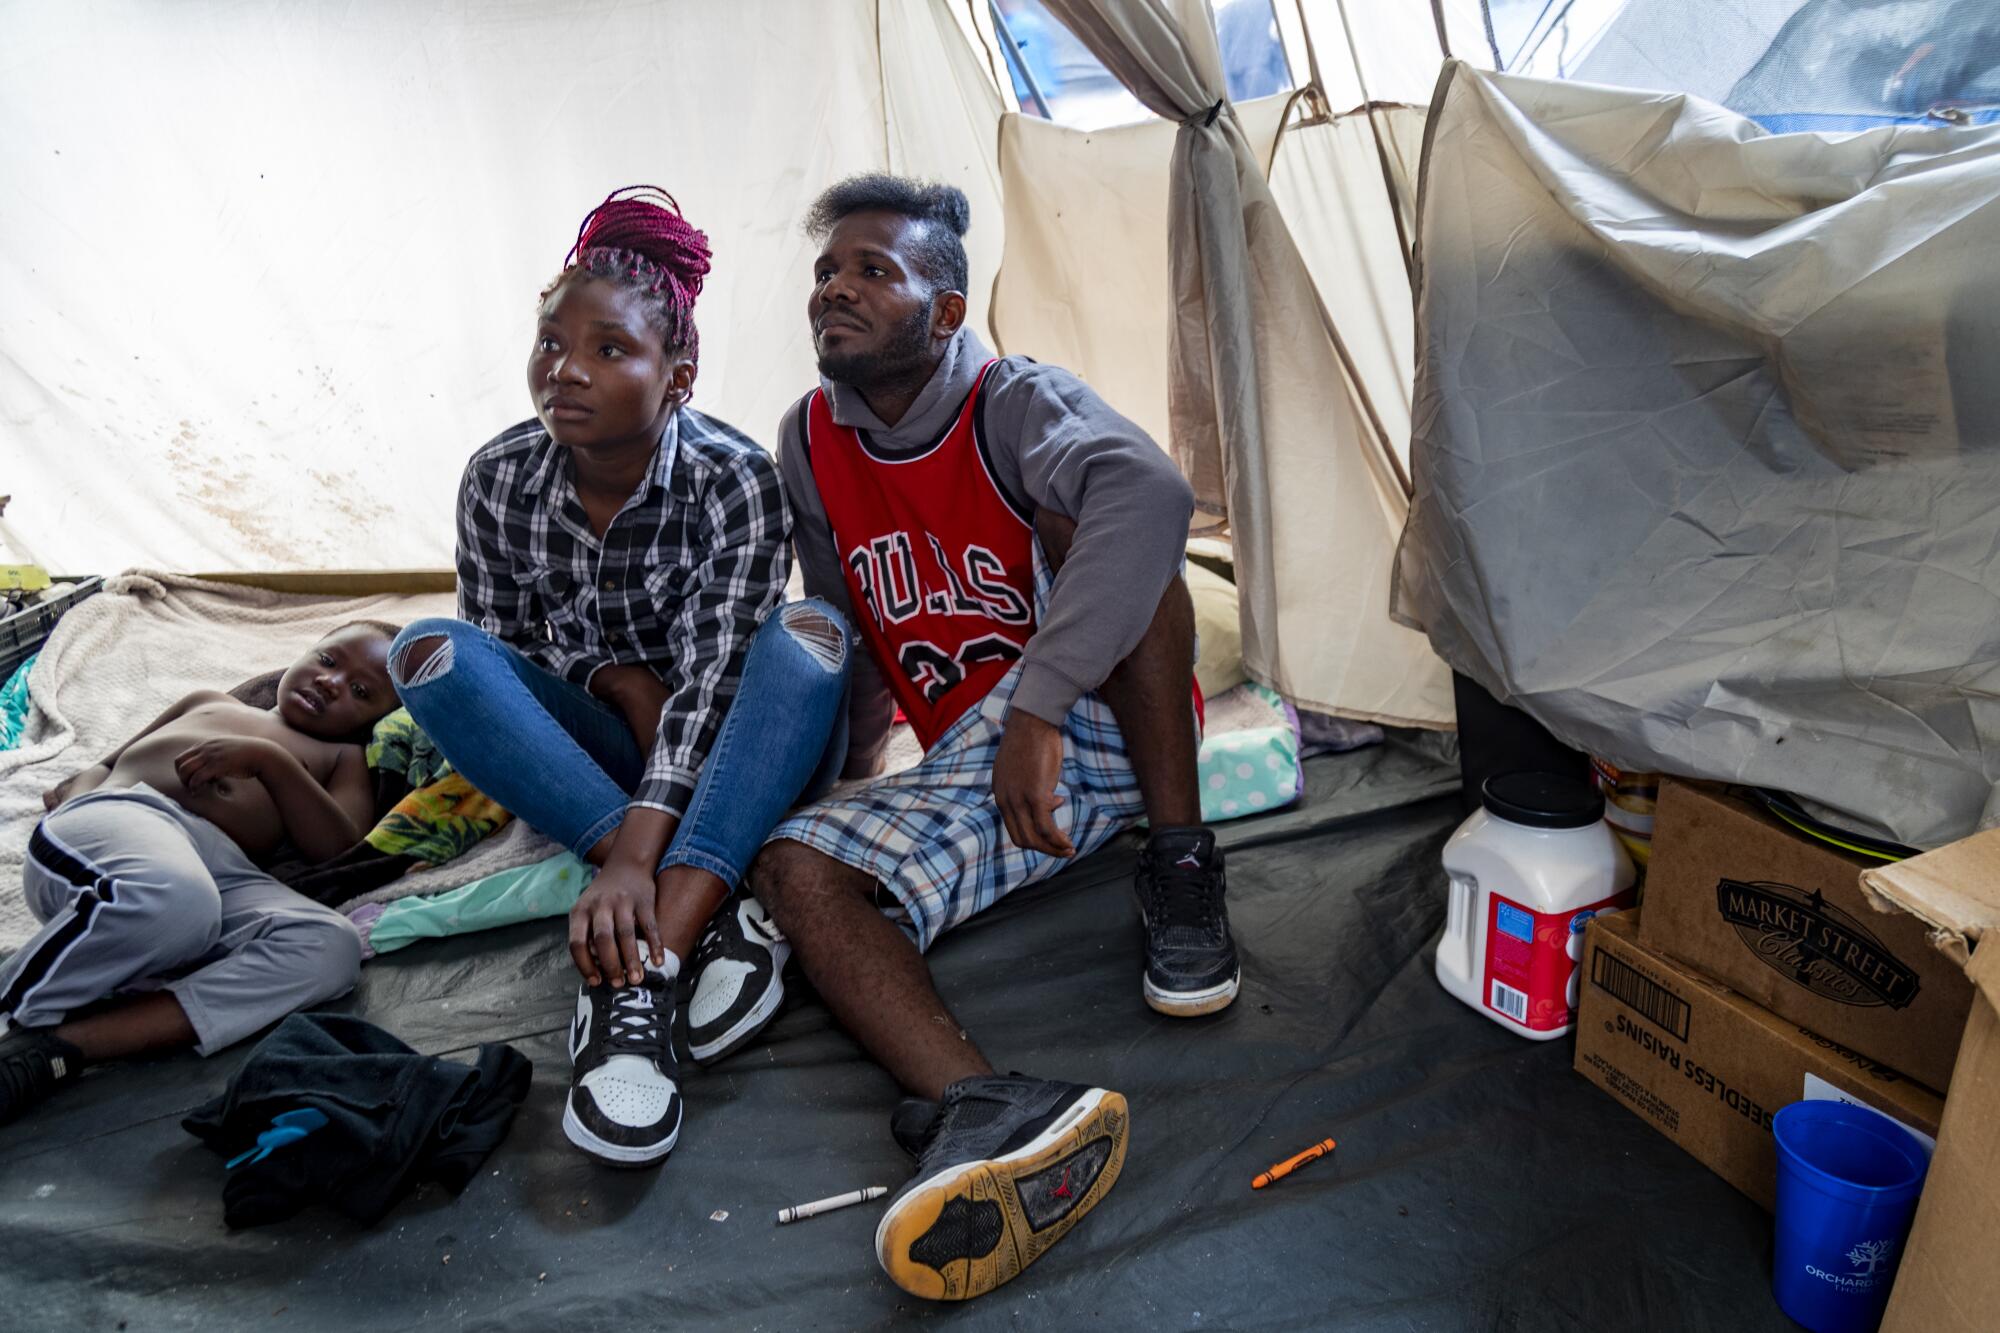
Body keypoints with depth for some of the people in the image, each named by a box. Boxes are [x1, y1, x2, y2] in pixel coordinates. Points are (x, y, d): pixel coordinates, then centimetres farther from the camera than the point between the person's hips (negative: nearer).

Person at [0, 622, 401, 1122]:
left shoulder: (341, 759, 30)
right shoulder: (211, 703, 36)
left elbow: (338, 847, 10)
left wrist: (266, 757, 0)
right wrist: (79, 790, 12)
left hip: (222, 871, 1)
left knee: (332, 945, -33)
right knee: (176, 899, -40)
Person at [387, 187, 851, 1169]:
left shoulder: (734, 482, -22)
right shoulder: (501, 480, -11)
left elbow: (708, 682, -28)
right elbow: (497, 639, 0)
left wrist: (632, 860, -40)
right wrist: (621, 677, -19)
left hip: (724, 756, -2)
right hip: (597, 749, 3)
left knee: (809, 633, -32)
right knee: (433, 654, -22)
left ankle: (638, 977, -42)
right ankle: (708, 916, -32)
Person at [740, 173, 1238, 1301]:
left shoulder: (1017, 403, -11)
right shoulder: (812, 448, 7)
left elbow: (1151, 491, -36)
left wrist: (1035, 713, -41)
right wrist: (832, 780, 11)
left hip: (1101, 731, -4)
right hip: (972, 772, 4)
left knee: (1074, 512, -28)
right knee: (798, 868, -22)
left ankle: (1183, 871, -22)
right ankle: (984, 1114, -49)